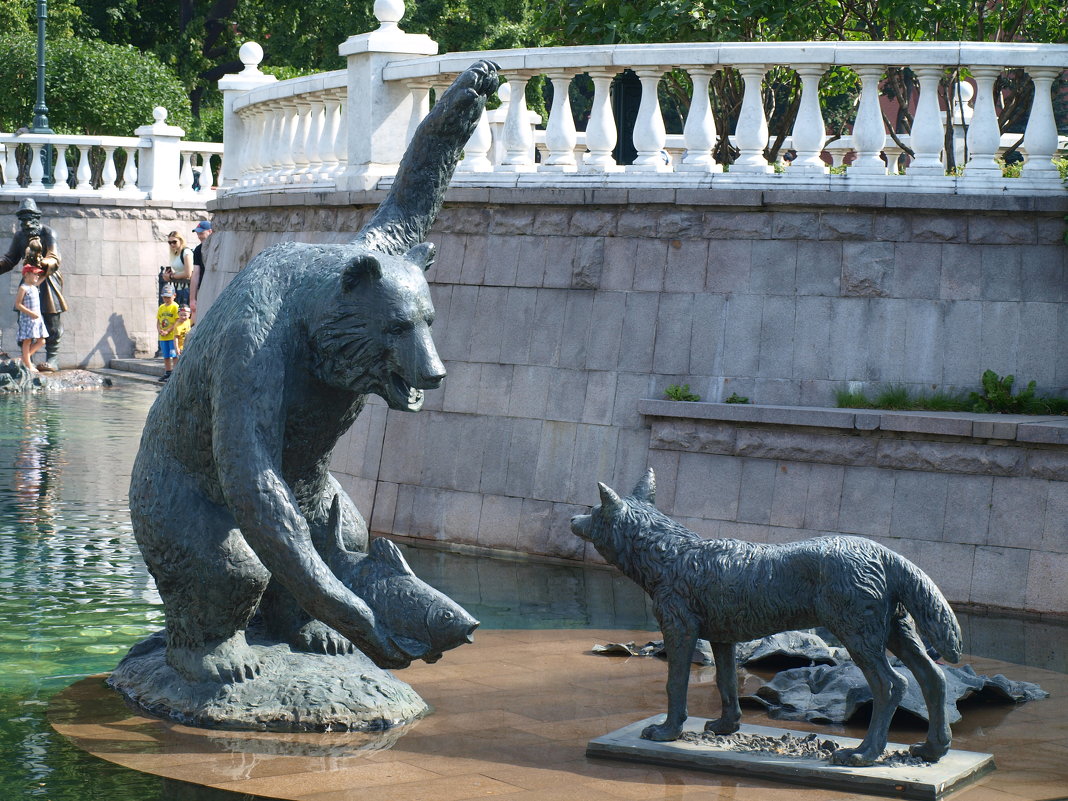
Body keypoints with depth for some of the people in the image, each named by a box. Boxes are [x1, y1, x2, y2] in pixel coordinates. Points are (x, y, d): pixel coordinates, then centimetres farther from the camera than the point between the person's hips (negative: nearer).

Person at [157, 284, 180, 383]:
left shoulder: (175, 307, -7)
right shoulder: (161, 307, 14)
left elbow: (177, 322, -13)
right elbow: (158, 321, 17)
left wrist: (167, 331, -16)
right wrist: (160, 330, -2)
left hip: (173, 336, -7)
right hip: (163, 337, 7)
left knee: (174, 356, -6)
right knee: (166, 356, 13)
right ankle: (167, 373, 21)